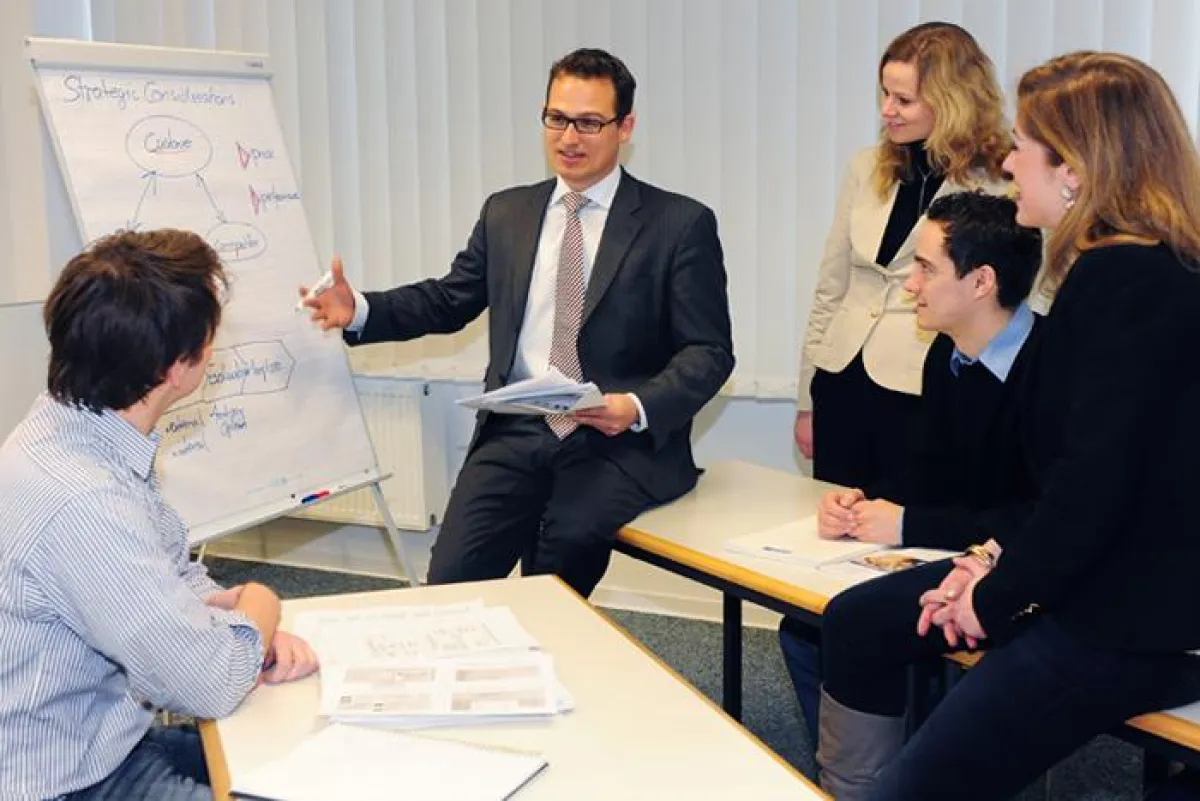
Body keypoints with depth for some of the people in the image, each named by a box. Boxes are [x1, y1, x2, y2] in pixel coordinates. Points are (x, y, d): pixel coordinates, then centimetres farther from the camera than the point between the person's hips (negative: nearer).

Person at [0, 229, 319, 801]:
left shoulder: (86, 433, -2)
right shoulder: (79, 501, -32)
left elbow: (177, 574, 12)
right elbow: (212, 685, -24)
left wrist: (251, 631, -6)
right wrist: (259, 609, -4)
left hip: (109, 742, 9)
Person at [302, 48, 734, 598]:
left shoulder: (681, 224, 1)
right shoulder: (506, 213, 14)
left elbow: (709, 351, -2)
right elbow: (449, 300, 19)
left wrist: (639, 407, -20)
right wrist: (359, 310, 1)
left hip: (620, 442, -3)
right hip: (516, 435, 3)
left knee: (565, 542, -28)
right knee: (450, 586, -16)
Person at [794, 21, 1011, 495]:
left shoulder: (996, 187, -9)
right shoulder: (867, 169, 6)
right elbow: (830, 288, 11)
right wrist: (807, 398, 12)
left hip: (924, 398, -5)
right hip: (842, 386, 5)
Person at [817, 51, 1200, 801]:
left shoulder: (1125, 279, -20)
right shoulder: (1136, 268, 10)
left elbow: (1095, 483, -26)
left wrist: (996, 599, -12)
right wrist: (1001, 557, 3)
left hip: (1134, 621, -10)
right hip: (1109, 579, 10)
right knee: (857, 622, 14)